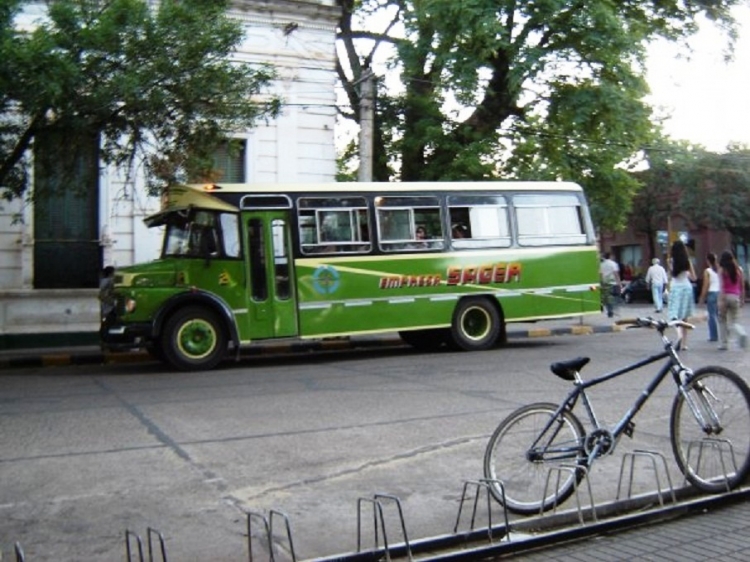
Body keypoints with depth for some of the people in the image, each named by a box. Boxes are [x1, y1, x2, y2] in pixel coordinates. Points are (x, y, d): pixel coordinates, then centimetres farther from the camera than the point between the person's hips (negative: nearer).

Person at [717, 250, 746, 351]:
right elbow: (742, 286, 10)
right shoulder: (739, 269, 6)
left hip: (725, 296, -3)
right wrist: (742, 299, 19)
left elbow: (721, 286, -13)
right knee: (733, 322, 7)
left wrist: (721, 300, -17)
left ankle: (724, 343, 13)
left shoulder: (722, 270, -4)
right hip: (735, 297, 3)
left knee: (722, 320, 14)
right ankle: (741, 334, -24)